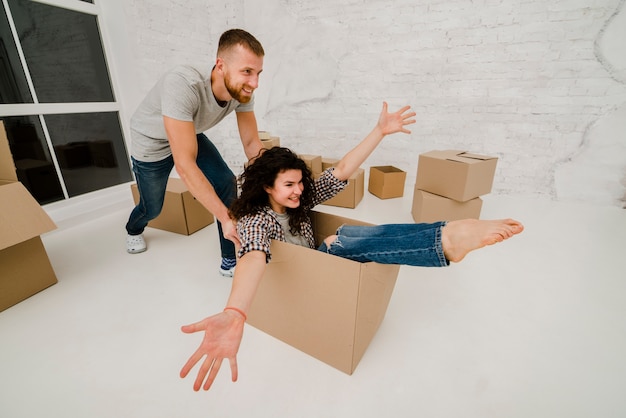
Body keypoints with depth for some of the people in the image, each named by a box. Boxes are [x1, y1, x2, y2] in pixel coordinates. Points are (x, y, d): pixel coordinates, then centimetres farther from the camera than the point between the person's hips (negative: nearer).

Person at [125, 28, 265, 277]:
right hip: (153, 141, -4)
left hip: (191, 135, 4)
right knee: (152, 208, 11)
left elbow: (252, 144, -18)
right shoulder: (182, 85, -42)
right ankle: (133, 230, 52)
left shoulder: (242, 91, -25)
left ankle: (230, 261, 0)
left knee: (227, 184, -16)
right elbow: (184, 164, -44)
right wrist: (225, 217, -44)